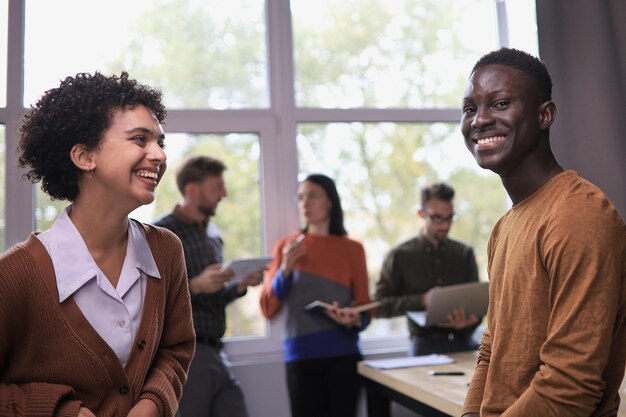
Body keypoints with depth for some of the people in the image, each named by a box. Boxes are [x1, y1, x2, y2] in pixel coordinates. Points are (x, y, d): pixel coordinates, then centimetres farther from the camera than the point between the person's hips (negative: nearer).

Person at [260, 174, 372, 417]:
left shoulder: (352, 249, 4)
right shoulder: (286, 247, 4)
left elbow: (365, 310, 6)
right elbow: (268, 309, 1)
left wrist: (355, 319, -16)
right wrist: (286, 268, -11)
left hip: (343, 354, 0)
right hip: (300, 355, 0)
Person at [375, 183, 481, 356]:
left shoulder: (464, 253, 10)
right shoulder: (400, 256, 1)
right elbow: (380, 306, -2)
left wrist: (467, 324, -13)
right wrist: (422, 300, -15)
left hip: (462, 341, 4)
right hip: (424, 344, -3)